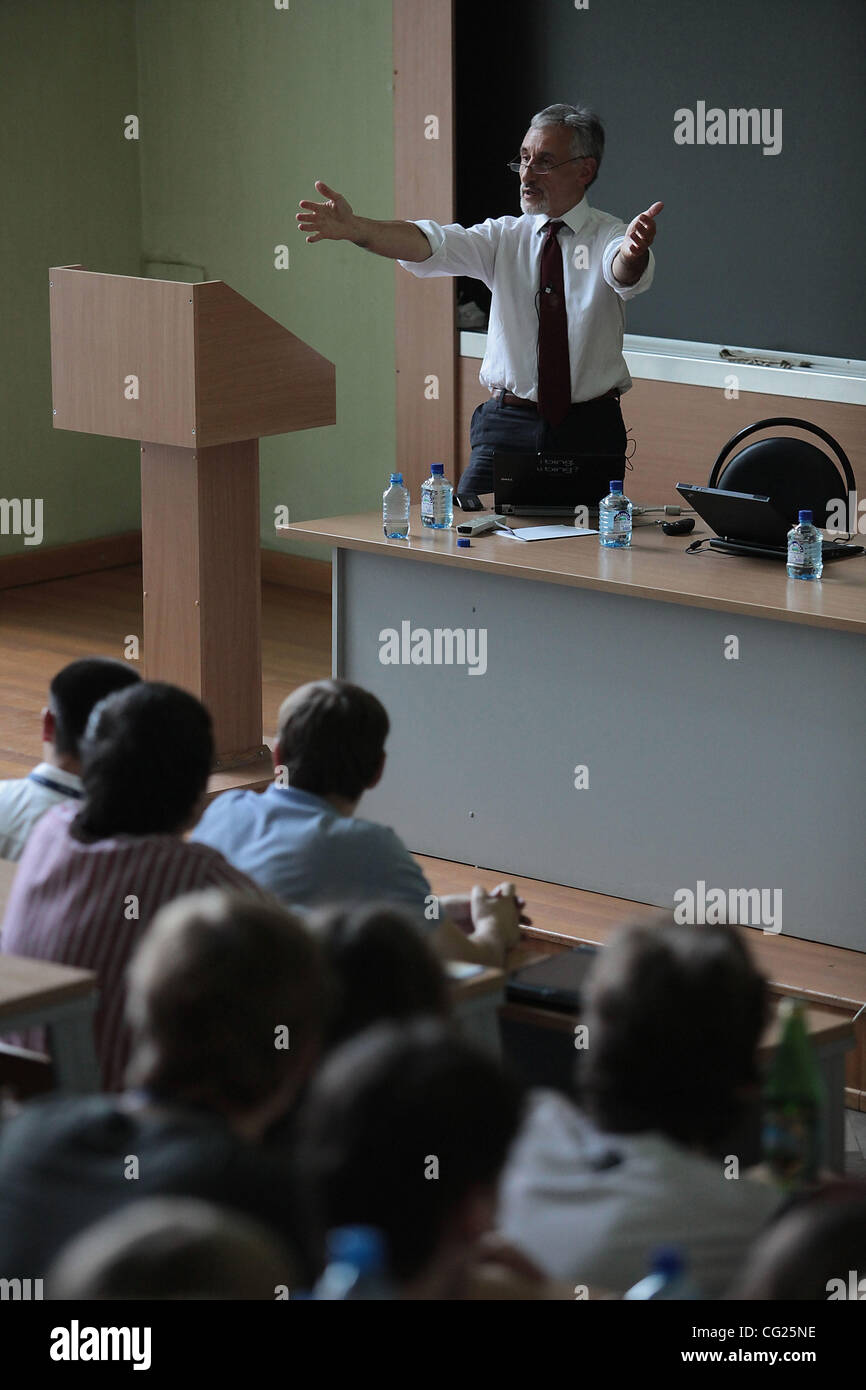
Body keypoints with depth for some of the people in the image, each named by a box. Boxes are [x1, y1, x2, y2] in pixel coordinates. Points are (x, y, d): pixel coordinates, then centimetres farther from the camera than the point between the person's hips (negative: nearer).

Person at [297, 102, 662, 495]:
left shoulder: (609, 237, -2)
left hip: (589, 432, -2)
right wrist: (355, 229, -29)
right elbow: (433, 245, -11)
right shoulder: (504, 236, 6)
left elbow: (626, 273, -26)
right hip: (507, 424, 2)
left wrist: (632, 252, -52)